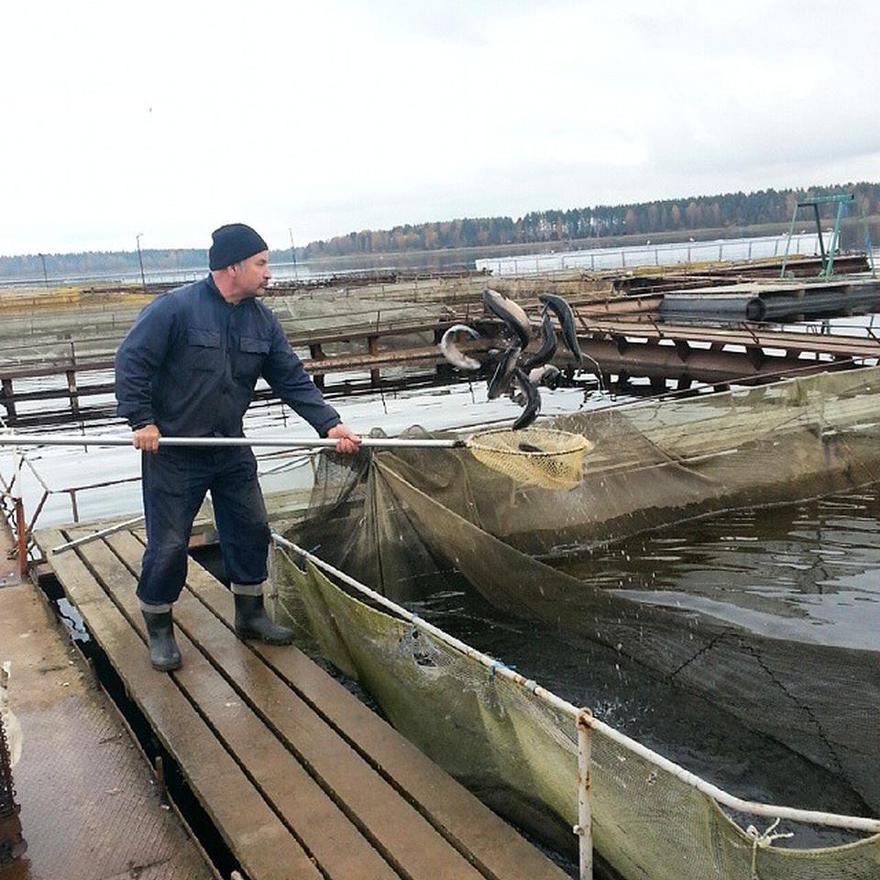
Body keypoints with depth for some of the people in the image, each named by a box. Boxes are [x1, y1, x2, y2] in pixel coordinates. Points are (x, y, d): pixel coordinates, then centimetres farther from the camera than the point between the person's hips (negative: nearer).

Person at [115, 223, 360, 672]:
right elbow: (131, 360, -14)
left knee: (251, 532, 12)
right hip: (173, 453, -6)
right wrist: (142, 420, -19)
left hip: (232, 451, 6)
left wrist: (329, 423, -8)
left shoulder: (262, 320, 2)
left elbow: (292, 379, 1)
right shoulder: (174, 308, -16)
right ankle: (159, 628, 22)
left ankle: (250, 614, 31)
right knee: (168, 545, 2)